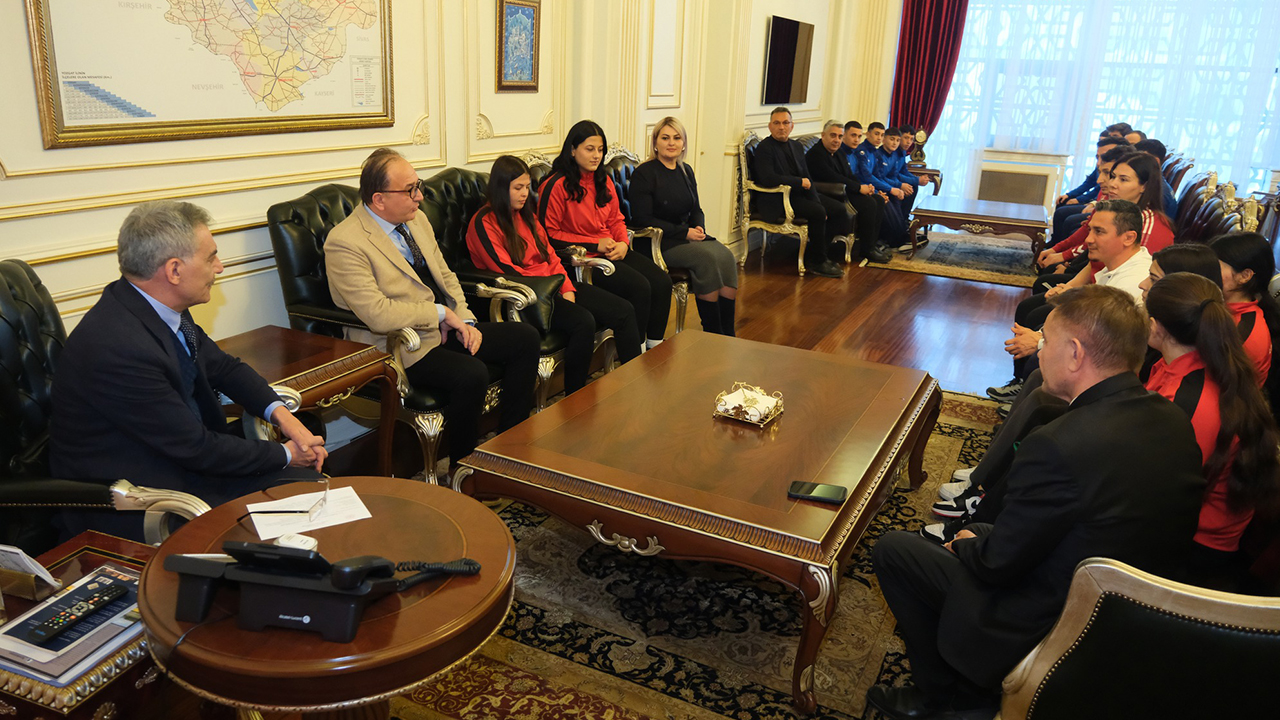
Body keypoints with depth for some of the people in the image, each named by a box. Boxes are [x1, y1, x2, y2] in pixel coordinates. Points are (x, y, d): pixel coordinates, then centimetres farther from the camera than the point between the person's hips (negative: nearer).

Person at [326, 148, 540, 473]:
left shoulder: (417, 219, 9)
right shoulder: (345, 243, -17)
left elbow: (446, 277, 16)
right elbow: (377, 314, -25)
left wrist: (466, 321, -1)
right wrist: (440, 313, -16)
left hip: (443, 328, 9)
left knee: (525, 337, 0)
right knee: (472, 375, -32)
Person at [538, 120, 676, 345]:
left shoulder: (604, 180, 14)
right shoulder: (556, 186, -10)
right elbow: (549, 234, -11)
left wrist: (623, 243, -3)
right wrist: (596, 245, -13)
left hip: (612, 252, 8)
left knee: (662, 282, -12)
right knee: (639, 287, -25)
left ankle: (655, 348, -2)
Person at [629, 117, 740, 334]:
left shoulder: (686, 171, 15)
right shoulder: (644, 174, -7)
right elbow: (643, 219, -13)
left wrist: (698, 228, -3)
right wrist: (684, 232, -16)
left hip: (688, 236, 7)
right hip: (658, 242, -7)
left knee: (726, 256, -20)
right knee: (707, 257, -29)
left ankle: (728, 334, -19)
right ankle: (712, 333, -20)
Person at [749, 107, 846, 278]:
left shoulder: (796, 146, 14)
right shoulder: (764, 148, -9)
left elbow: (807, 178, 9)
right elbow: (768, 179, -23)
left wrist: (817, 202, -7)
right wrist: (800, 182, -14)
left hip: (798, 194, 8)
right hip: (775, 200, -8)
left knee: (839, 209, -5)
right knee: (818, 213, -27)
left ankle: (813, 255, 3)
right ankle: (817, 262, -8)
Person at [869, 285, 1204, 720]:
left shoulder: (1060, 445, -32)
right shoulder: (1176, 423, -5)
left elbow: (997, 562, -21)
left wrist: (968, 544, 3)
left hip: (1052, 631, -8)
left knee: (892, 550, 2)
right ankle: (970, 685, 32)